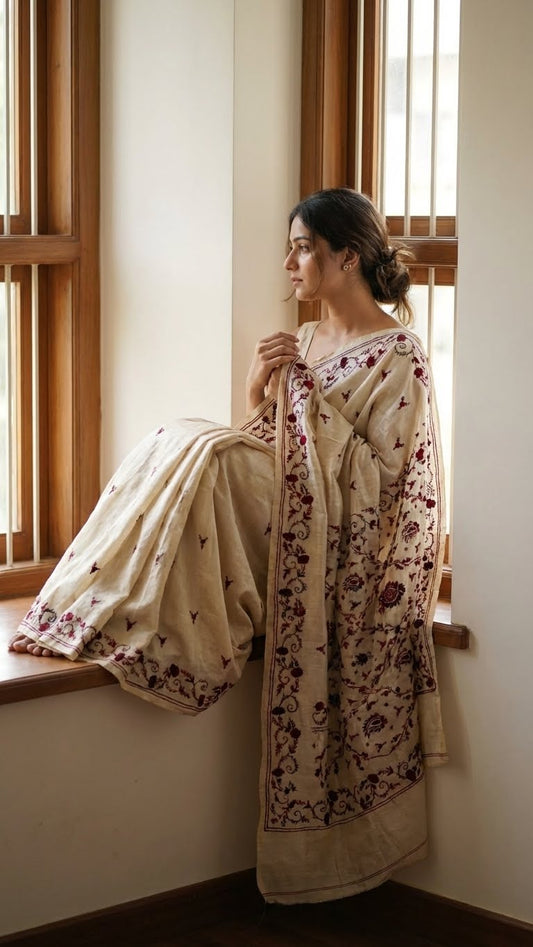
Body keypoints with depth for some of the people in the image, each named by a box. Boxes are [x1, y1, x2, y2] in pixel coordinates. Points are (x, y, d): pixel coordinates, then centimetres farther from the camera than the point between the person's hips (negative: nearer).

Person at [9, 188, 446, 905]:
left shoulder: (397, 355, -10)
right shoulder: (304, 342, 15)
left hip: (353, 549, -7)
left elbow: (385, 476, -17)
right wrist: (259, 394, -4)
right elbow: (274, 449, 15)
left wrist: (310, 396, -18)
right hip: (299, 532, 7)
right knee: (190, 449, -14)